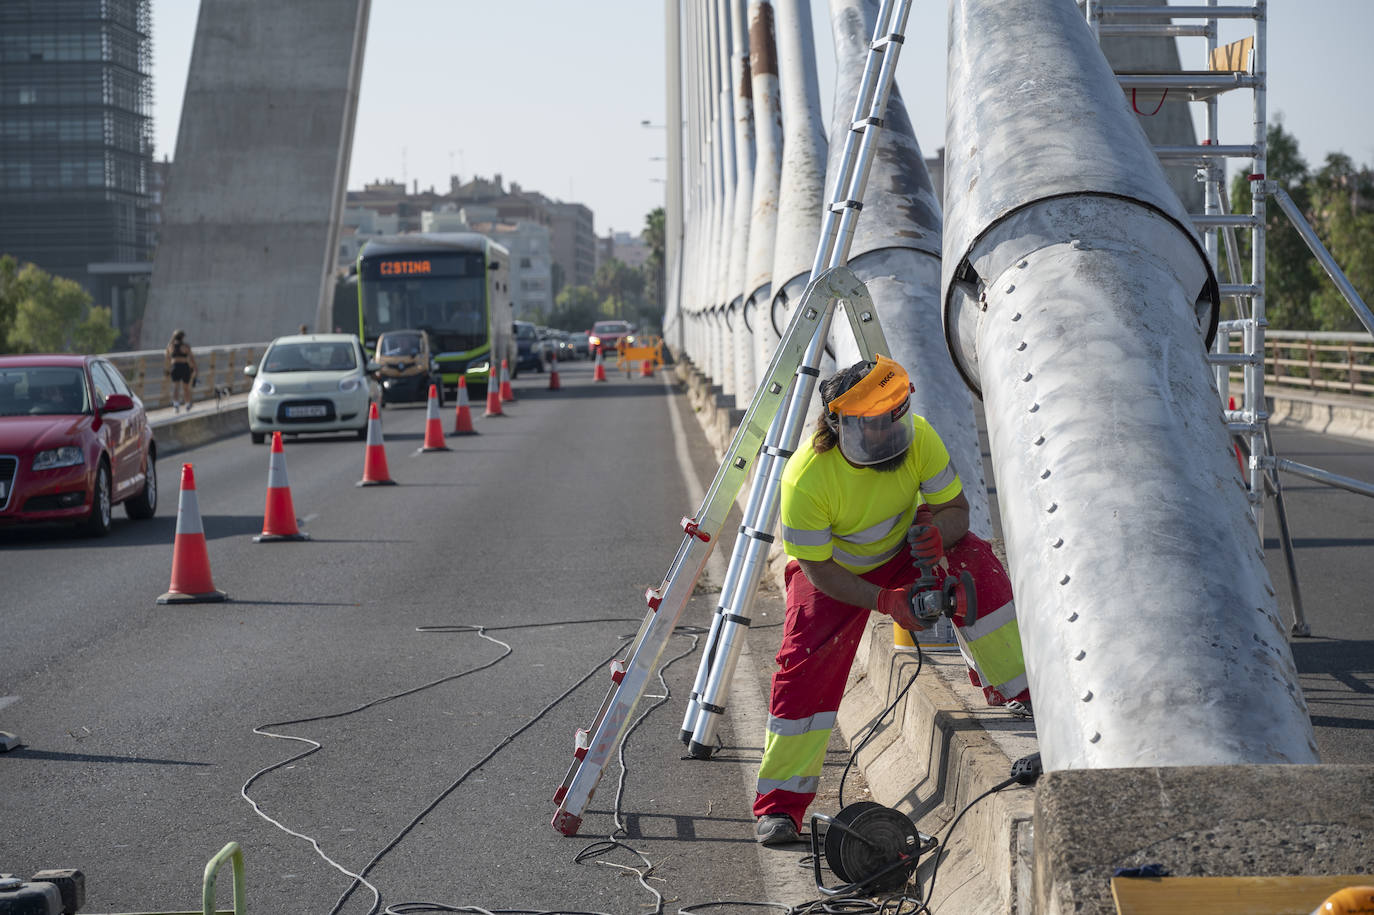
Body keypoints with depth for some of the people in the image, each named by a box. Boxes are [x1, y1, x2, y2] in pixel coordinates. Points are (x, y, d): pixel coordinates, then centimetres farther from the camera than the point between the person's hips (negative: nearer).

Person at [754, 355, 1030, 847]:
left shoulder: (917, 437, -26)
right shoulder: (806, 479, -35)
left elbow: (957, 509, -16)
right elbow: (819, 569, -24)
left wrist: (938, 530, -41)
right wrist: (885, 601, -35)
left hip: (902, 553, 3)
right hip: (835, 573, -3)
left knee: (976, 564, -25)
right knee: (806, 664, -20)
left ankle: (1018, 691, -12)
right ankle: (779, 806, -6)